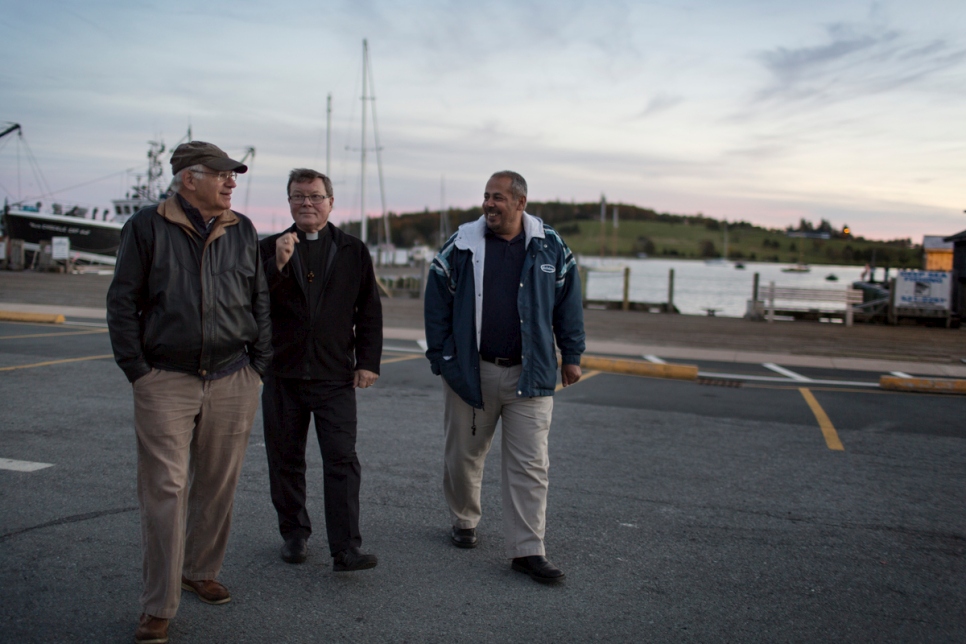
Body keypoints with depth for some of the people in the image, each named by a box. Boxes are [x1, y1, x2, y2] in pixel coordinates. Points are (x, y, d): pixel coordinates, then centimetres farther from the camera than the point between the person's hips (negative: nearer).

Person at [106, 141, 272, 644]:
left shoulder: (243, 231, 9)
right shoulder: (147, 227, -1)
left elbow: (260, 300, 14)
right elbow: (122, 301, 0)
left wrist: (258, 365, 8)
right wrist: (137, 370, -6)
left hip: (231, 382, 3)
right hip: (165, 382, -3)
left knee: (217, 488, 12)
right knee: (165, 490, -3)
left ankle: (201, 572, 33)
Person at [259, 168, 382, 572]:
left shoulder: (354, 252, 8)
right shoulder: (270, 248, 7)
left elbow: (369, 311, 9)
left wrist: (367, 362, 2)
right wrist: (278, 264, -17)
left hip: (335, 376, -1)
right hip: (282, 374, 1)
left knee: (342, 461, -7)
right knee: (285, 461, 11)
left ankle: (346, 550, -5)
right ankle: (294, 534, 28)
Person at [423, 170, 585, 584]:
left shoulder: (550, 248, 3)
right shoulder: (460, 247, -1)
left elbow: (568, 302, 11)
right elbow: (437, 304, 3)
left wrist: (571, 356, 10)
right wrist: (441, 359, 0)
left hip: (529, 375, 0)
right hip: (471, 371, 0)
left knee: (530, 465, -2)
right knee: (464, 455, 13)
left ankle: (527, 550, 5)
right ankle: (463, 521, 37)